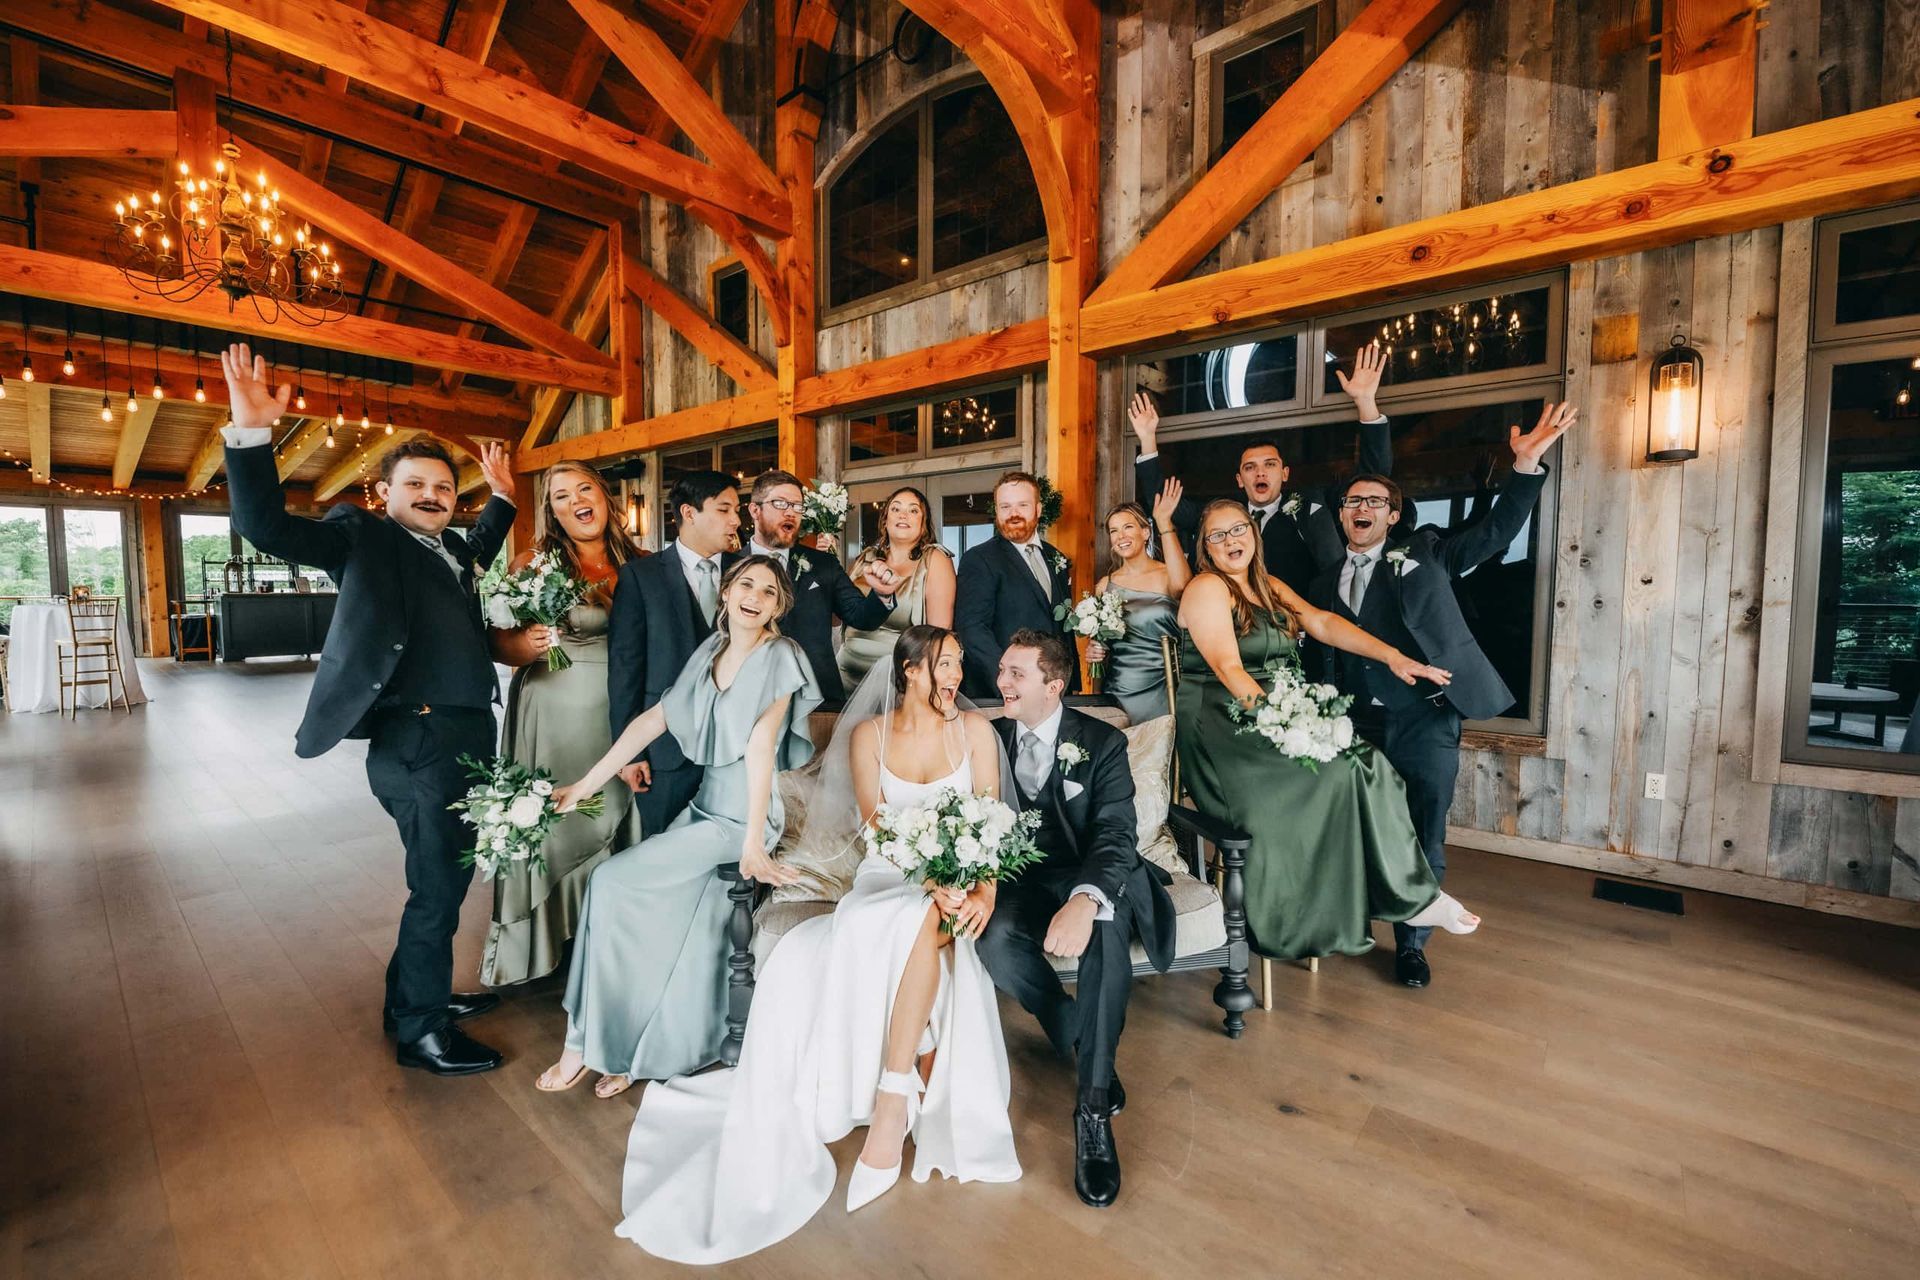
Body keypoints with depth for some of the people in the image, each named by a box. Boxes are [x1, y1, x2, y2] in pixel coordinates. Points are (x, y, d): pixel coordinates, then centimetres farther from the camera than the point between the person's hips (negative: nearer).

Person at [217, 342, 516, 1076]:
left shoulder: (449, 550, 17)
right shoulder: (364, 536, -3)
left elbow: (478, 554, 40)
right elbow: (266, 527, -18)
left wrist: (502, 495, 37)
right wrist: (251, 433, -27)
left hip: (469, 737, 8)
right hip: (417, 741, -8)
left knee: (448, 877, 19)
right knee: (438, 886, 1)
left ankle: (419, 991, 38)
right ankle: (419, 1030, 19)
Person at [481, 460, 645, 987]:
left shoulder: (639, 564, 4)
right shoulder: (533, 562, -4)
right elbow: (499, 644, -7)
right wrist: (526, 646, -26)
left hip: (619, 715, 3)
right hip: (554, 715, -3)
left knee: (614, 818, 12)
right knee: (551, 824, 6)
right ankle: (541, 943, 26)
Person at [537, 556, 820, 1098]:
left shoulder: (779, 657, -14)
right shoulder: (711, 650, 6)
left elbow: (761, 744, -22)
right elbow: (653, 719, 7)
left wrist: (753, 844, -26)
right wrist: (585, 785, 4)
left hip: (741, 819, -6)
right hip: (703, 806, 6)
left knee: (612, 881, -9)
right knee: (684, 930, 5)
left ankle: (589, 1043, 9)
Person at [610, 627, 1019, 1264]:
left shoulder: (975, 728, 2)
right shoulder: (869, 734, 2)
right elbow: (876, 827, -7)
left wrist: (983, 892, -21)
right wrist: (932, 879, -23)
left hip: (956, 884, -1)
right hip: (887, 879, 1)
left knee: (918, 924, -35)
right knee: (802, 959, -27)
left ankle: (893, 1100, -26)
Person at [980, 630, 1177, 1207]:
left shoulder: (1102, 742, -5)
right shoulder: (992, 738, 6)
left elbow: (1116, 834, -18)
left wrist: (1084, 900, -40)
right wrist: (981, 884, -20)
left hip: (1087, 878, -2)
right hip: (1022, 880, 3)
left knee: (1107, 926, -37)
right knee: (995, 938, -31)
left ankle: (1094, 1106, -23)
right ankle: (1078, 1039, -4)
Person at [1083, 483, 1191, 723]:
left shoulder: (1166, 575, -3)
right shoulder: (1105, 584, 7)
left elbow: (1180, 583, -28)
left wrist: (1164, 522, -27)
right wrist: (1092, 650, -4)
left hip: (1159, 691, -2)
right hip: (1115, 691, 3)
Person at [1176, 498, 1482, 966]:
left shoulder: (1271, 587, 19)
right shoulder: (1207, 588, -6)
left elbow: (1323, 623, 8)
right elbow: (1229, 669, -17)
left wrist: (1393, 657, -5)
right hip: (1225, 730, -7)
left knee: (1365, 764, -16)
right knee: (1349, 771, -20)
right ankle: (1413, 897, -5)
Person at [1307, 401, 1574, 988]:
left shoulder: (1423, 553, 4)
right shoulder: (1324, 584, 11)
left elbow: (1496, 530, -7)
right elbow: (1323, 659, 13)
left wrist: (1526, 465, -19)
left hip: (1426, 719, -2)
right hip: (1361, 724, 3)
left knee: (1424, 840, 3)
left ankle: (1411, 944, 21)